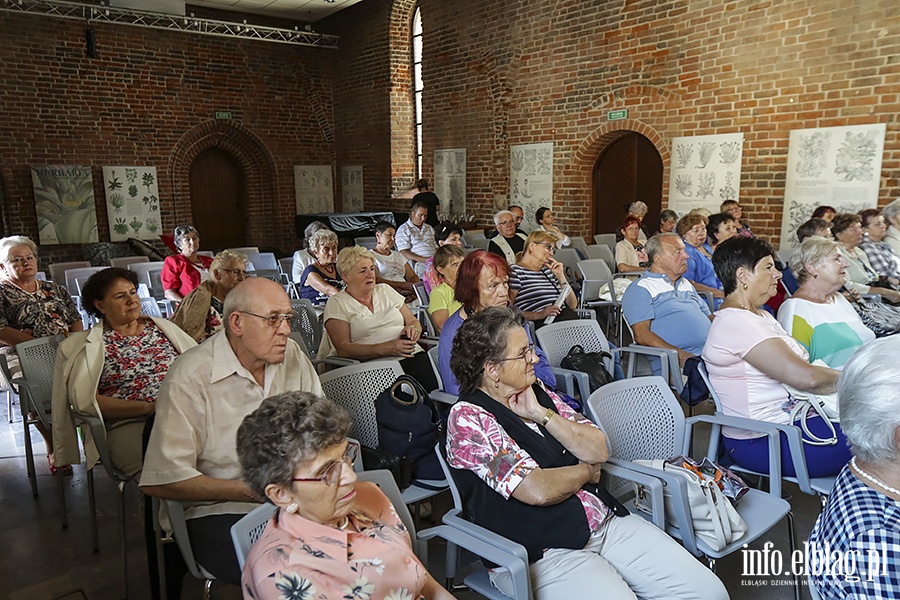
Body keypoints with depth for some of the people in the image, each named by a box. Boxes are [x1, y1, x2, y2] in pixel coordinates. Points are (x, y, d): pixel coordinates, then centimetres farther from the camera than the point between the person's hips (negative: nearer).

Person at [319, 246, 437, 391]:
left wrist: (412, 328, -3)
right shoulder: (337, 303, 5)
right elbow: (343, 349, -6)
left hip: (413, 356, 4)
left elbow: (414, 322, 22)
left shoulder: (385, 290, 21)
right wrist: (386, 348, -17)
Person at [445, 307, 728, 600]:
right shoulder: (468, 419, -14)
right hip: (542, 551, -6)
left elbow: (599, 450, 3)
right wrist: (587, 471, -3)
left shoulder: (537, 391, 9)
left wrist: (541, 414, -9)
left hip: (606, 521, 7)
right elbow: (538, 490, -22)